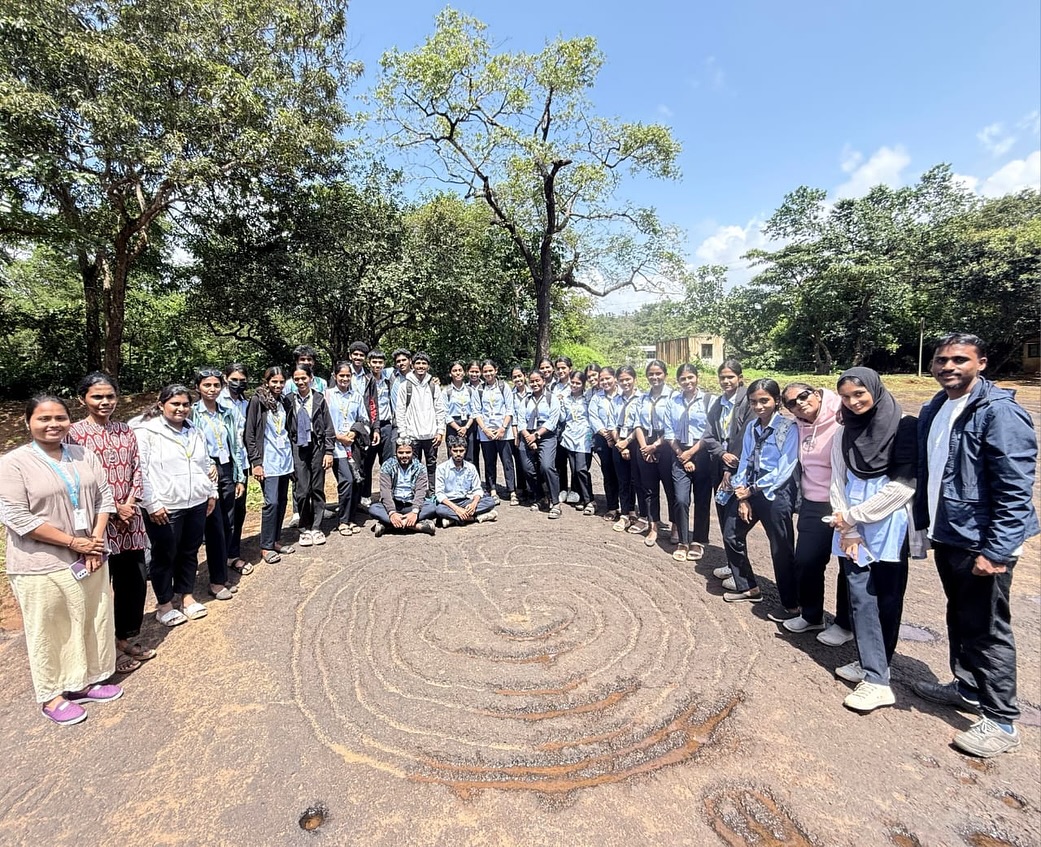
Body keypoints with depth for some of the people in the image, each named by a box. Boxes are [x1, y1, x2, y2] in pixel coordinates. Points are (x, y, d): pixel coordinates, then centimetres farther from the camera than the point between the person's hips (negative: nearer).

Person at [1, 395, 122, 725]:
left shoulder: (84, 456, 4)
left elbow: (104, 497, 4)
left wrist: (95, 540, -8)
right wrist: (73, 542, -16)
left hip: (89, 558, 5)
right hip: (42, 565, -5)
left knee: (91, 621, 15)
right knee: (50, 631, 9)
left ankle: (85, 681, 33)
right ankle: (52, 695, 27)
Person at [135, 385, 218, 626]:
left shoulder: (195, 431, 12)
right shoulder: (146, 431, -8)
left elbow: (207, 464, 19)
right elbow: (141, 471, -12)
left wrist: (212, 492, 16)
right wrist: (152, 504, -15)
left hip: (196, 504, 6)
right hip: (164, 508, -6)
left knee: (190, 552, 16)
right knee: (164, 556, 9)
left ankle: (187, 596, 32)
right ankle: (164, 605, 25)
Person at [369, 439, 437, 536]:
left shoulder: (419, 467, 1)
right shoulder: (387, 466, -1)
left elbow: (421, 491, -11)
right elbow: (385, 491, -11)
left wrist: (415, 512, -29)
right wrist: (392, 512, -28)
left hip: (411, 506, 0)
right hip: (392, 504, 0)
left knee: (431, 508, -27)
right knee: (373, 508, -29)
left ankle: (387, 524, -31)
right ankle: (418, 525, -37)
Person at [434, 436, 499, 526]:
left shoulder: (471, 467, 4)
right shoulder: (442, 468, -7)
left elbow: (477, 489, 4)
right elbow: (439, 493, -13)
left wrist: (474, 503, -19)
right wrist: (456, 508, -26)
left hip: (466, 501, 3)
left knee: (490, 501, -18)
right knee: (440, 509, -37)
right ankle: (476, 517, -26)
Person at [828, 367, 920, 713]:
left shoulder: (904, 427, -7)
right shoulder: (844, 434, 10)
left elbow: (904, 485, -12)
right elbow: (838, 483, 8)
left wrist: (853, 516, -9)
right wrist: (847, 529, -1)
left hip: (888, 525, -4)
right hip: (851, 523, 5)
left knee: (887, 598, 5)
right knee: (860, 597, 3)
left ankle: (874, 669, 17)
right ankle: (875, 678, 11)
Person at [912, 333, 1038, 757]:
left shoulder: (998, 411, -16)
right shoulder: (933, 410, 8)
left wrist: (997, 551, -21)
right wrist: (922, 523, 15)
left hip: (981, 543, -7)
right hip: (946, 537, 7)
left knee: (988, 630, 5)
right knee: (960, 619, 21)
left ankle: (1002, 721, 21)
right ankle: (967, 687, 39)